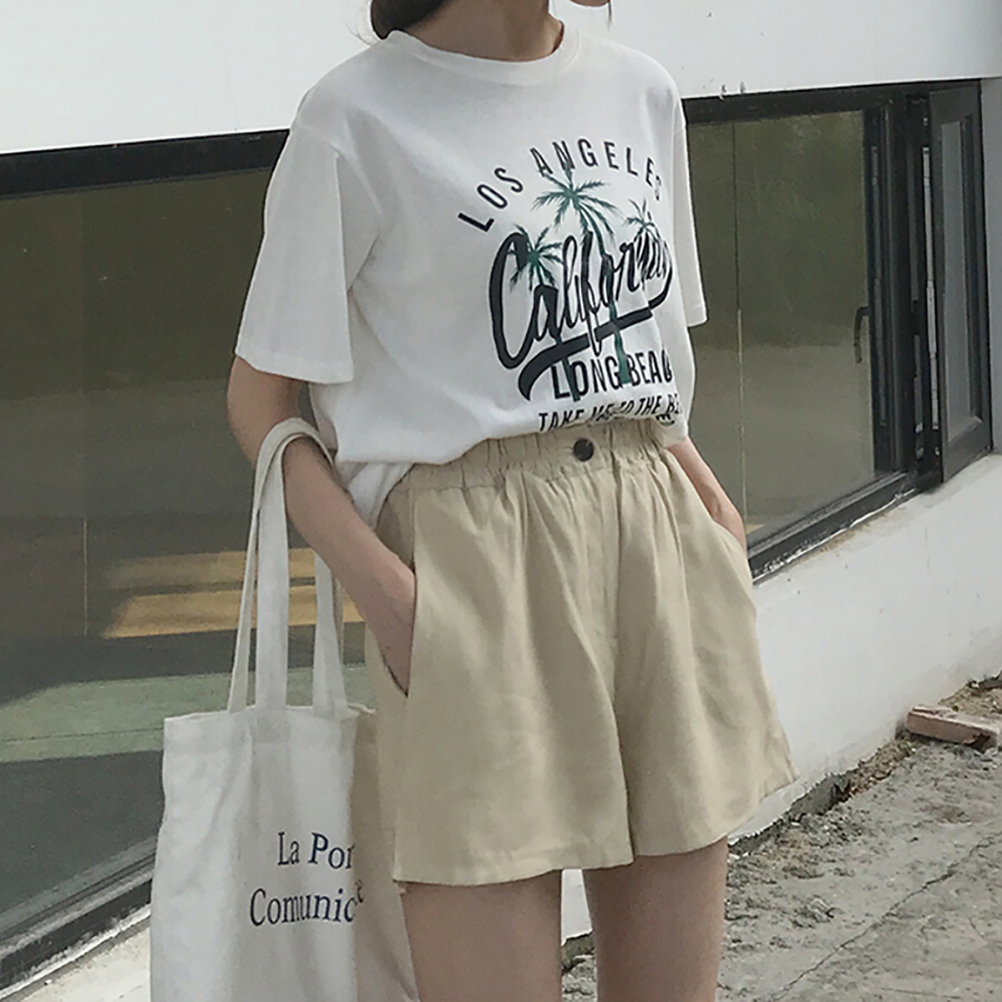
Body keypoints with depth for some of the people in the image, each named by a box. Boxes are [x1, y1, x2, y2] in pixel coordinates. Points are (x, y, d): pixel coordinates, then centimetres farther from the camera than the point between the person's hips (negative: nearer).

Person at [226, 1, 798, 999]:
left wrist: (710, 504, 6)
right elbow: (258, 396, -4)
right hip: (479, 568, -6)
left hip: (659, 543, 6)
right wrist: (384, 590, -17)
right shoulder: (360, 115, -5)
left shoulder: (640, 91, 13)